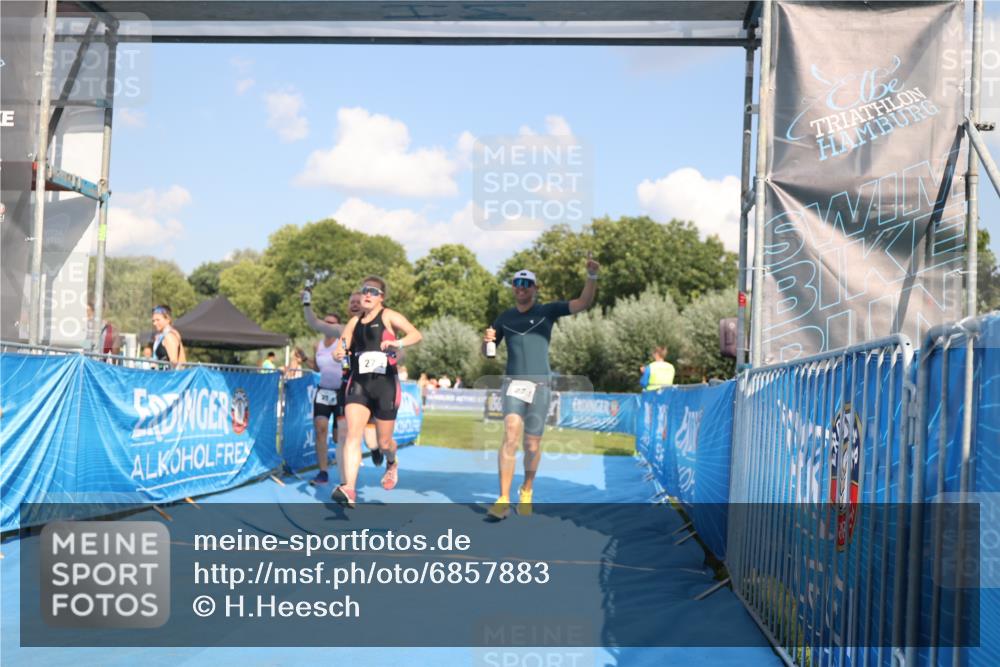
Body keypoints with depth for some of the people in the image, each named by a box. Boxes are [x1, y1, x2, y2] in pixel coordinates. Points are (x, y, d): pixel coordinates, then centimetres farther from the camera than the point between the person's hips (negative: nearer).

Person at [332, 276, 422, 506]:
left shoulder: (389, 316, -1)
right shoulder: (355, 321, 14)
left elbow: (416, 335, -14)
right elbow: (342, 347, 17)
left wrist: (398, 343, -35)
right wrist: (339, 353, -9)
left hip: (385, 384, -3)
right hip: (358, 384, 3)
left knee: (384, 441, 8)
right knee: (353, 433, -16)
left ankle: (392, 464, 44)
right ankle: (349, 489, -23)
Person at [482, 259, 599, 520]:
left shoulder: (548, 310, 4)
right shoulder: (505, 317, 11)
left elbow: (583, 303, -8)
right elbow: (487, 352, 18)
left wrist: (592, 276, -25)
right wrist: (487, 339, -6)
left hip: (540, 384, -1)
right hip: (513, 383, 1)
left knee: (532, 445, 4)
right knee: (511, 435, -19)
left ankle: (526, 491, 31)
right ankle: (503, 501, -20)